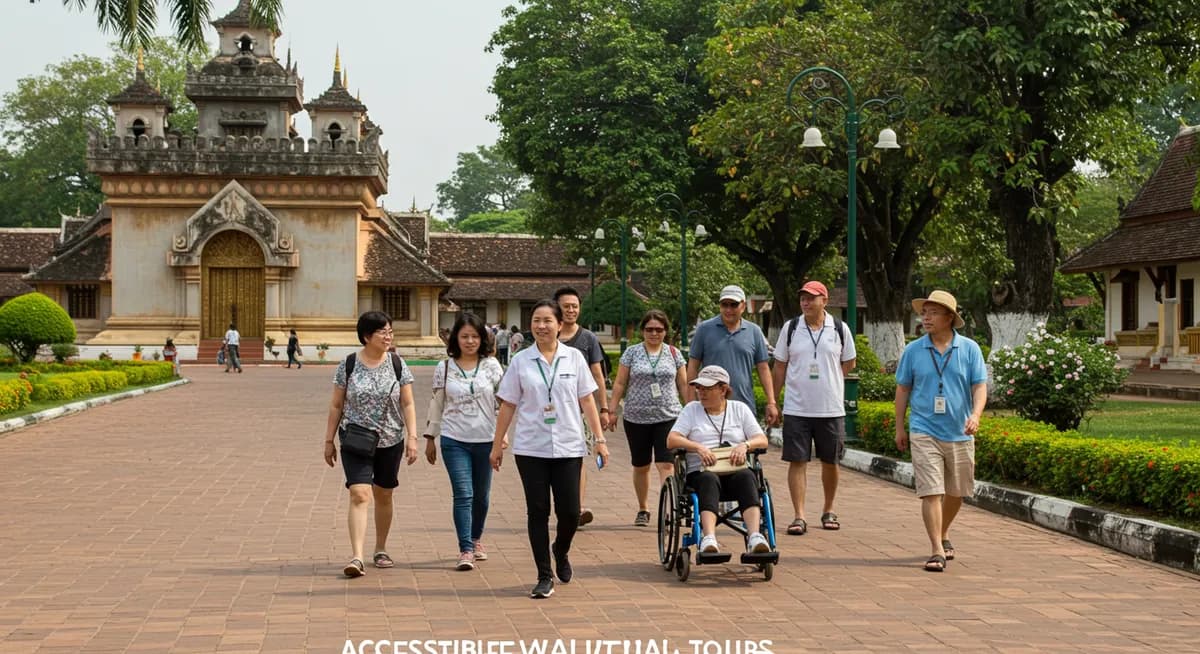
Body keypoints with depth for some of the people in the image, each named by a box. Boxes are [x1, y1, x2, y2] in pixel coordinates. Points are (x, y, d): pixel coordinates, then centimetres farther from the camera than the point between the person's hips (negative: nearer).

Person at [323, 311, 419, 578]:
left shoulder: (397, 364, 0)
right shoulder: (348, 365, -4)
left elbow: (407, 405, 2)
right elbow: (336, 406, 3)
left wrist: (412, 437, -7)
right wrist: (329, 441, 3)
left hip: (390, 441, 2)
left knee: (383, 496, 14)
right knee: (359, 495, -16)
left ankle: (381, 550, 31)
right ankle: (357, 557, -22)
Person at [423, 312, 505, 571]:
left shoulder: (491, 366, 1)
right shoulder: (444, 368, 4)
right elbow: (436, 404, 10)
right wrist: (430, 437, 10)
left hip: (485, 440, 1)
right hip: (454, 440, -1)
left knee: (481, 495, 11)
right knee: (463, 494, -9)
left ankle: (476, 539, 32)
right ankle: (466, 550, -8)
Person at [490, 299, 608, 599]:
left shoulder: (574, 358, 4)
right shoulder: (520, 361, 3)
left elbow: (587, 401, 7)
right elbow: (508, 405, 7)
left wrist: (600, 439, 3)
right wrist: (497, 445, 6)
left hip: (568, 448, 0)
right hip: (530, 449, 0)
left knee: (570, 512, -1)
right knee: (538, 512, 2)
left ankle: (560, 551, 31)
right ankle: (545, 577, 10)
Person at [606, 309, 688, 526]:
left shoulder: (673, 353, 7)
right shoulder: (632, 353, 4)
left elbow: (684, 385, 11)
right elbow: (619, 384, 6)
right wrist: (612, 411, 1)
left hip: (668, 417, -1)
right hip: (637, 418, 1)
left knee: (667, 464, -14)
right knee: (640, 466, 11)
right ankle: (643, 509, 26)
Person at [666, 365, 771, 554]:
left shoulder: (740, 409, 18)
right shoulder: (691, 409, 16)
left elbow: (762, 440, 9)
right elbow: (671, 440, 3)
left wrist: (744, 445, -13)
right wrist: (698, 447, -14)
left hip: (735, 470, 1)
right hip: (701, 472, -1)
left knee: (746, 477, -34)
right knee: (709, 479, -37)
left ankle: (754, 537, -51)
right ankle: (708, 539, -57)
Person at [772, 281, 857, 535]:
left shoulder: (840, 329, 2)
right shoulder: (790, 328, 3)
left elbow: (848, 364, 13)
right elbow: (780, 366, 8)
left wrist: (827, 381, 6)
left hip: (831, 409, 1)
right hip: (796, 408, 0)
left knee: (830, 462, 10)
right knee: (797, 462, -4)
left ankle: (828, 511, 27)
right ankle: (799, 517, -1)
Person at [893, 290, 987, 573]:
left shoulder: (970, 349, 1)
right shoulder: (913, 351, 1)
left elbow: (979, 387, -2)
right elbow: (903, 390, 9)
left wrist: (976, 415, -20)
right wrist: (899, 428, 9)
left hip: (960, 433, 2)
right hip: (924, 431, -2)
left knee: (956, 492, 14)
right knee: (930, 492, -11)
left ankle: (943, 535, 38)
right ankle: (937, 551, -10)